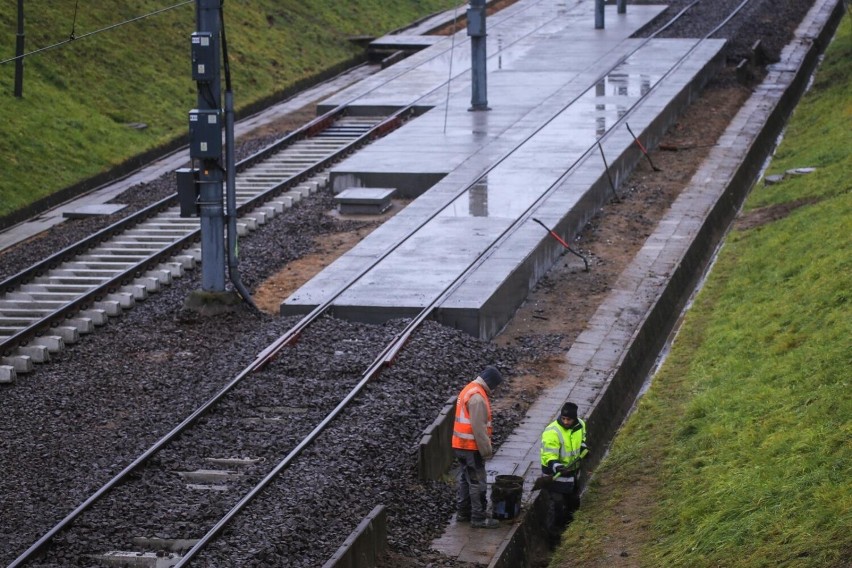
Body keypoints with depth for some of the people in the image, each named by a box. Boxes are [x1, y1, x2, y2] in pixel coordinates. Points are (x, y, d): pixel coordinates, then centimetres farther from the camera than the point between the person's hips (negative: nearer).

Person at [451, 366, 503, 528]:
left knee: (465, 480, 19)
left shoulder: (469, 390, 12)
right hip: (472, 448, -10)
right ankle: (478, 518, 2)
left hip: (461, 446, 10)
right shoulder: (478, 397, -21)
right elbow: (479, 428, -24)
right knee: (478, 483, -3)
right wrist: (486, 450, -17)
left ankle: (463, 512, 27)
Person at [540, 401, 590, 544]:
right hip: (556, 474, -8)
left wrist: (583, 447, 1)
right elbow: (549, 456, -28)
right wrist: (557, 467, -44)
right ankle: (553, 536, 5)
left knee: (573, 501, 24)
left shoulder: (580, 425, -5)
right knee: (556, 506, -6)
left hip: (573, 471, 8)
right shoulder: (552, 432, -27)